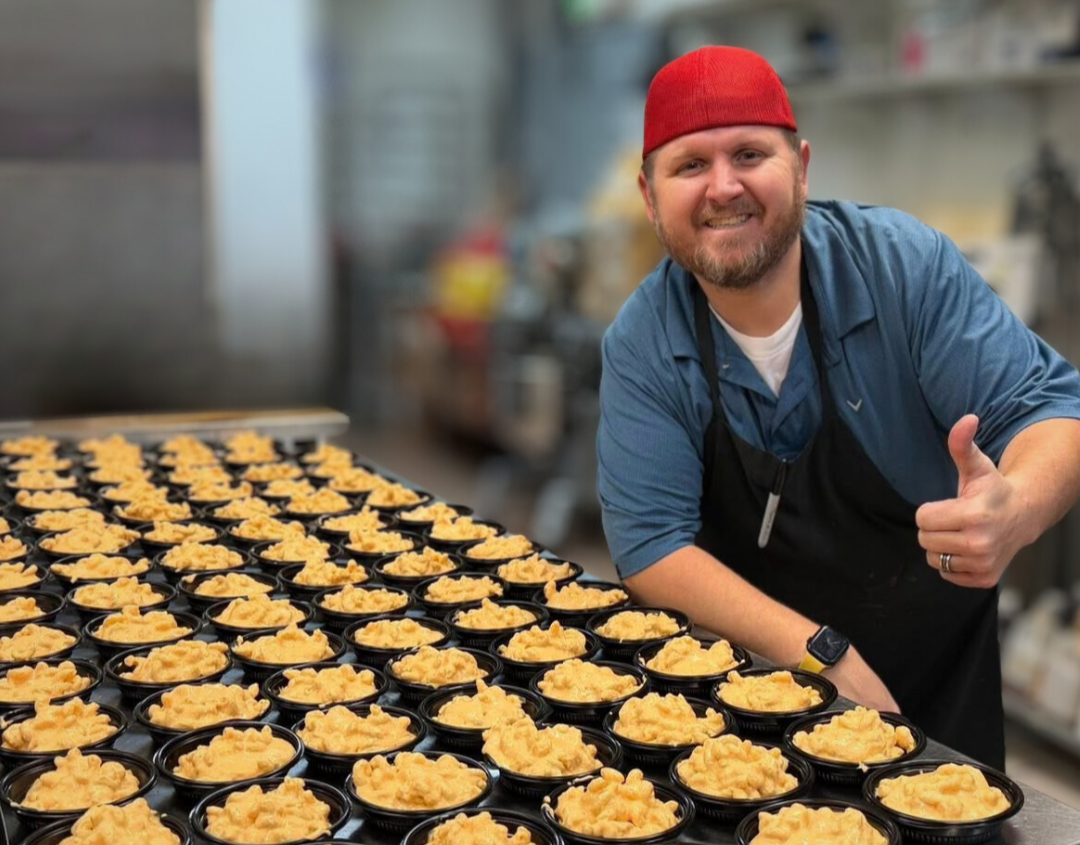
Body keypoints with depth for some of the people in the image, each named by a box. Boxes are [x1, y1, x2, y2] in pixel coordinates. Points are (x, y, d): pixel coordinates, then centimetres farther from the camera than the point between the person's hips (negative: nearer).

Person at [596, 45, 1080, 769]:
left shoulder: (906, 263, -12)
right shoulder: (642, 344, -9)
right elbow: (650, 544, -11)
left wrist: (1019, 507, -37)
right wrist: (822, 654, -24)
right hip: (750, 678, 0)